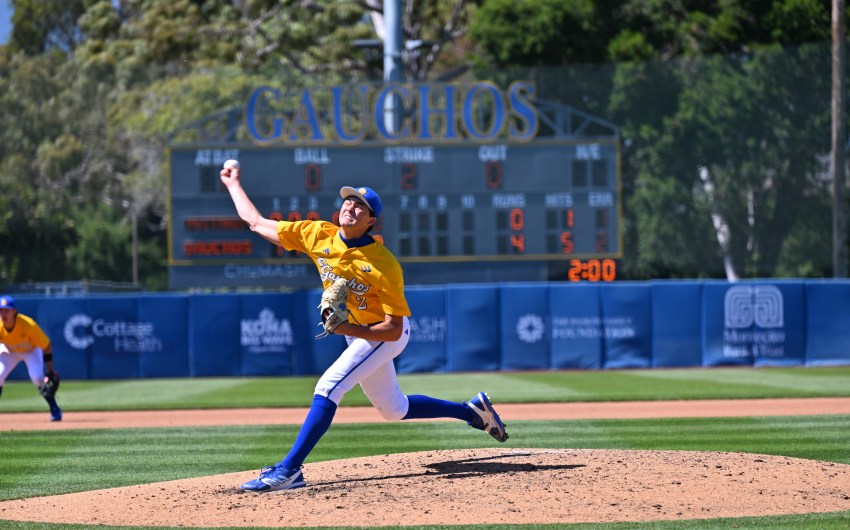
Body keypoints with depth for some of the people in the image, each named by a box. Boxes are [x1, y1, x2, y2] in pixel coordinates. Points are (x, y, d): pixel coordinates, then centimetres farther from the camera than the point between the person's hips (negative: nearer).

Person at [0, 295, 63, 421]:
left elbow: (46, 346, -26)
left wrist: (50, 372, -24)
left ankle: (55, 409, -7)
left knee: (38, 377, -23)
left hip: (31, 350, -3)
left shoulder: (29, 325, -37)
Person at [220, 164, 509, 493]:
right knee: (394, 410, 17)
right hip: (356, 333, 7)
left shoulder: (384, 266, -28)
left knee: (328, 387, -23)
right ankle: (472, 410, 35)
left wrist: (347, 329, -35)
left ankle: (288, 470, -25)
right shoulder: (319, 236, -13)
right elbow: (256, 222, -4)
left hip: (385, 335, -7)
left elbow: (393, 329, -26)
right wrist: (233, 184, -1)